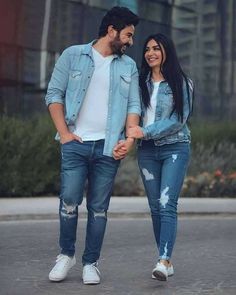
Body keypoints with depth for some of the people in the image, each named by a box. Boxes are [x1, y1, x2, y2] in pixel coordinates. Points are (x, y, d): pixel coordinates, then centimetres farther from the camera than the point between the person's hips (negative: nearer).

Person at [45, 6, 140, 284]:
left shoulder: (128, 66, 14)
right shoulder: (73, 55, 5)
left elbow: (134, 105, 10)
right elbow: (54, 94, 3)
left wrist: (130, 138, -5)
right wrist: (63, 132, -6)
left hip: (108, 147, 2)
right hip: (75, 144, -2)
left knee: (98, 207, 3)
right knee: (69, 201, -7)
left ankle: (90, 263, 13)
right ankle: (66, 254, 14)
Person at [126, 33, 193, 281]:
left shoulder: (181, 83, -1)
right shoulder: (141, 83, 11)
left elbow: (178, 119, -10)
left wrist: (146, 131, -16)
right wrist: (129, 134, -8)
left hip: (175, 148, -4)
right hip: (147, 150, 4)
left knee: (167, 205, -16)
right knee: (155, 207, 5)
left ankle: (163, 261, -25)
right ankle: (166, 262, 11)